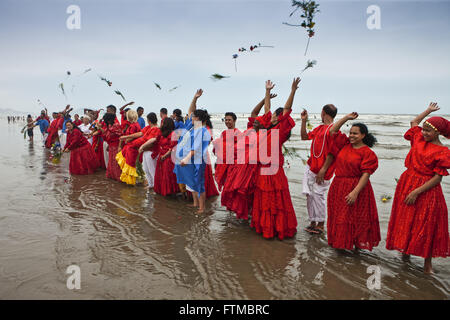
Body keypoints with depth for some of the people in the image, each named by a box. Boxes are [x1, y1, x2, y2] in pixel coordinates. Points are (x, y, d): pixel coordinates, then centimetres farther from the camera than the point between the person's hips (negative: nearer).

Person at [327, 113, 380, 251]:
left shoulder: (367, 153, -10)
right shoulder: (345, 144, 8)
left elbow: (366, 174, -17)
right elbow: (332, 131, 12)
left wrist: (355, 192, -25)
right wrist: (347, 118, 6)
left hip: (356, 187, -6)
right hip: (338, 186, 6)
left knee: (356, 219, 2)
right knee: (339, 217, 12)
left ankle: (357, 245, 17)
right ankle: (341, 243, 25)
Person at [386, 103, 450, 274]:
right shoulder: (419, 138, 4)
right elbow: (414, 122, 24)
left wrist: (416, 192, -20)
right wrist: (428, 110, 26)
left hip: (427, 190, -6)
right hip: (407, 182, 6)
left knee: (426, 226, 2)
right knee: (406, 220, 12)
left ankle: (427, 261, 15)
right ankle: (405, 250, 28)